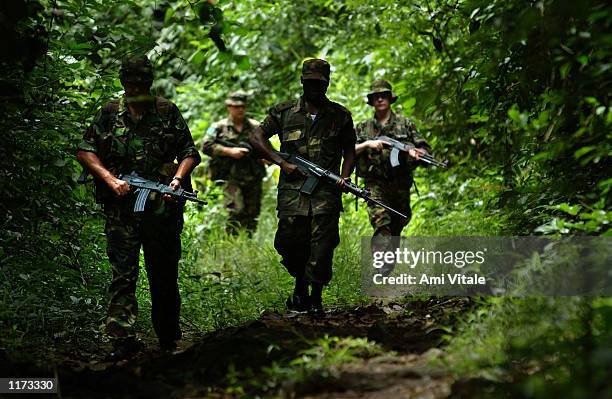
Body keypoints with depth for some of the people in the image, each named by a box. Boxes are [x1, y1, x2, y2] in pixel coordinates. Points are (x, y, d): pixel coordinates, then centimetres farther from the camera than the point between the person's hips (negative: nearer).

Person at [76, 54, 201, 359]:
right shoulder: (109, 114, 6)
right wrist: (110, 179, -7)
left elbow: (189, 153, 8)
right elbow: (84, 152, 6)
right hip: (121, 207, 0)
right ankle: (123, 339, -8)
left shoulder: (168, 112, 5)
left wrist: (177, 179, -11)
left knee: (164, 274, 10)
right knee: (122, 274, -7)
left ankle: (168, 337, 24)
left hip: (163, 207, 1)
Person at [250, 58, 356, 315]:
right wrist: (281, 163, -2)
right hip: (292, 190, 0)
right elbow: (256, 138, 8)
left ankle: (316, 296, 3)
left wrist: (344, 177, 0)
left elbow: (349, 151, 18)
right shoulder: (284, 112, 7)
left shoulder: (340, 116, 11)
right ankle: (300, 284, 27)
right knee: (290, 242, 1)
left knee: (322, 246, -8)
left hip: (326, 191, 0)